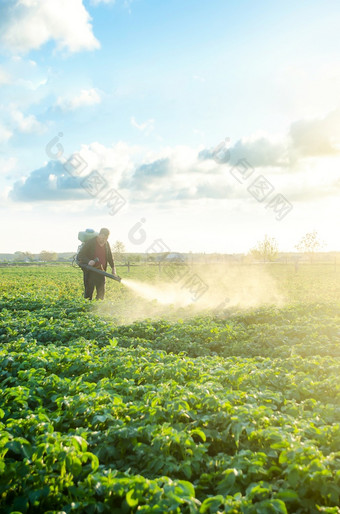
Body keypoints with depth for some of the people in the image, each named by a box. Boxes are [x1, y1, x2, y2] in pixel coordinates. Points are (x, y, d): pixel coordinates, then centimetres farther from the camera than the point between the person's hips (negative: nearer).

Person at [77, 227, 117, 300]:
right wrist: (88, 261, -30)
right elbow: (80, 255, -13)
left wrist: (113, 268, 12)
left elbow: (109, 257, 17)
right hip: (90, 271, -5)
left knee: (101, 291, 9)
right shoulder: (90, 243, -13)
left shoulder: (106, 244, 4)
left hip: (101, 270, 5)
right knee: (89, 289, -2)